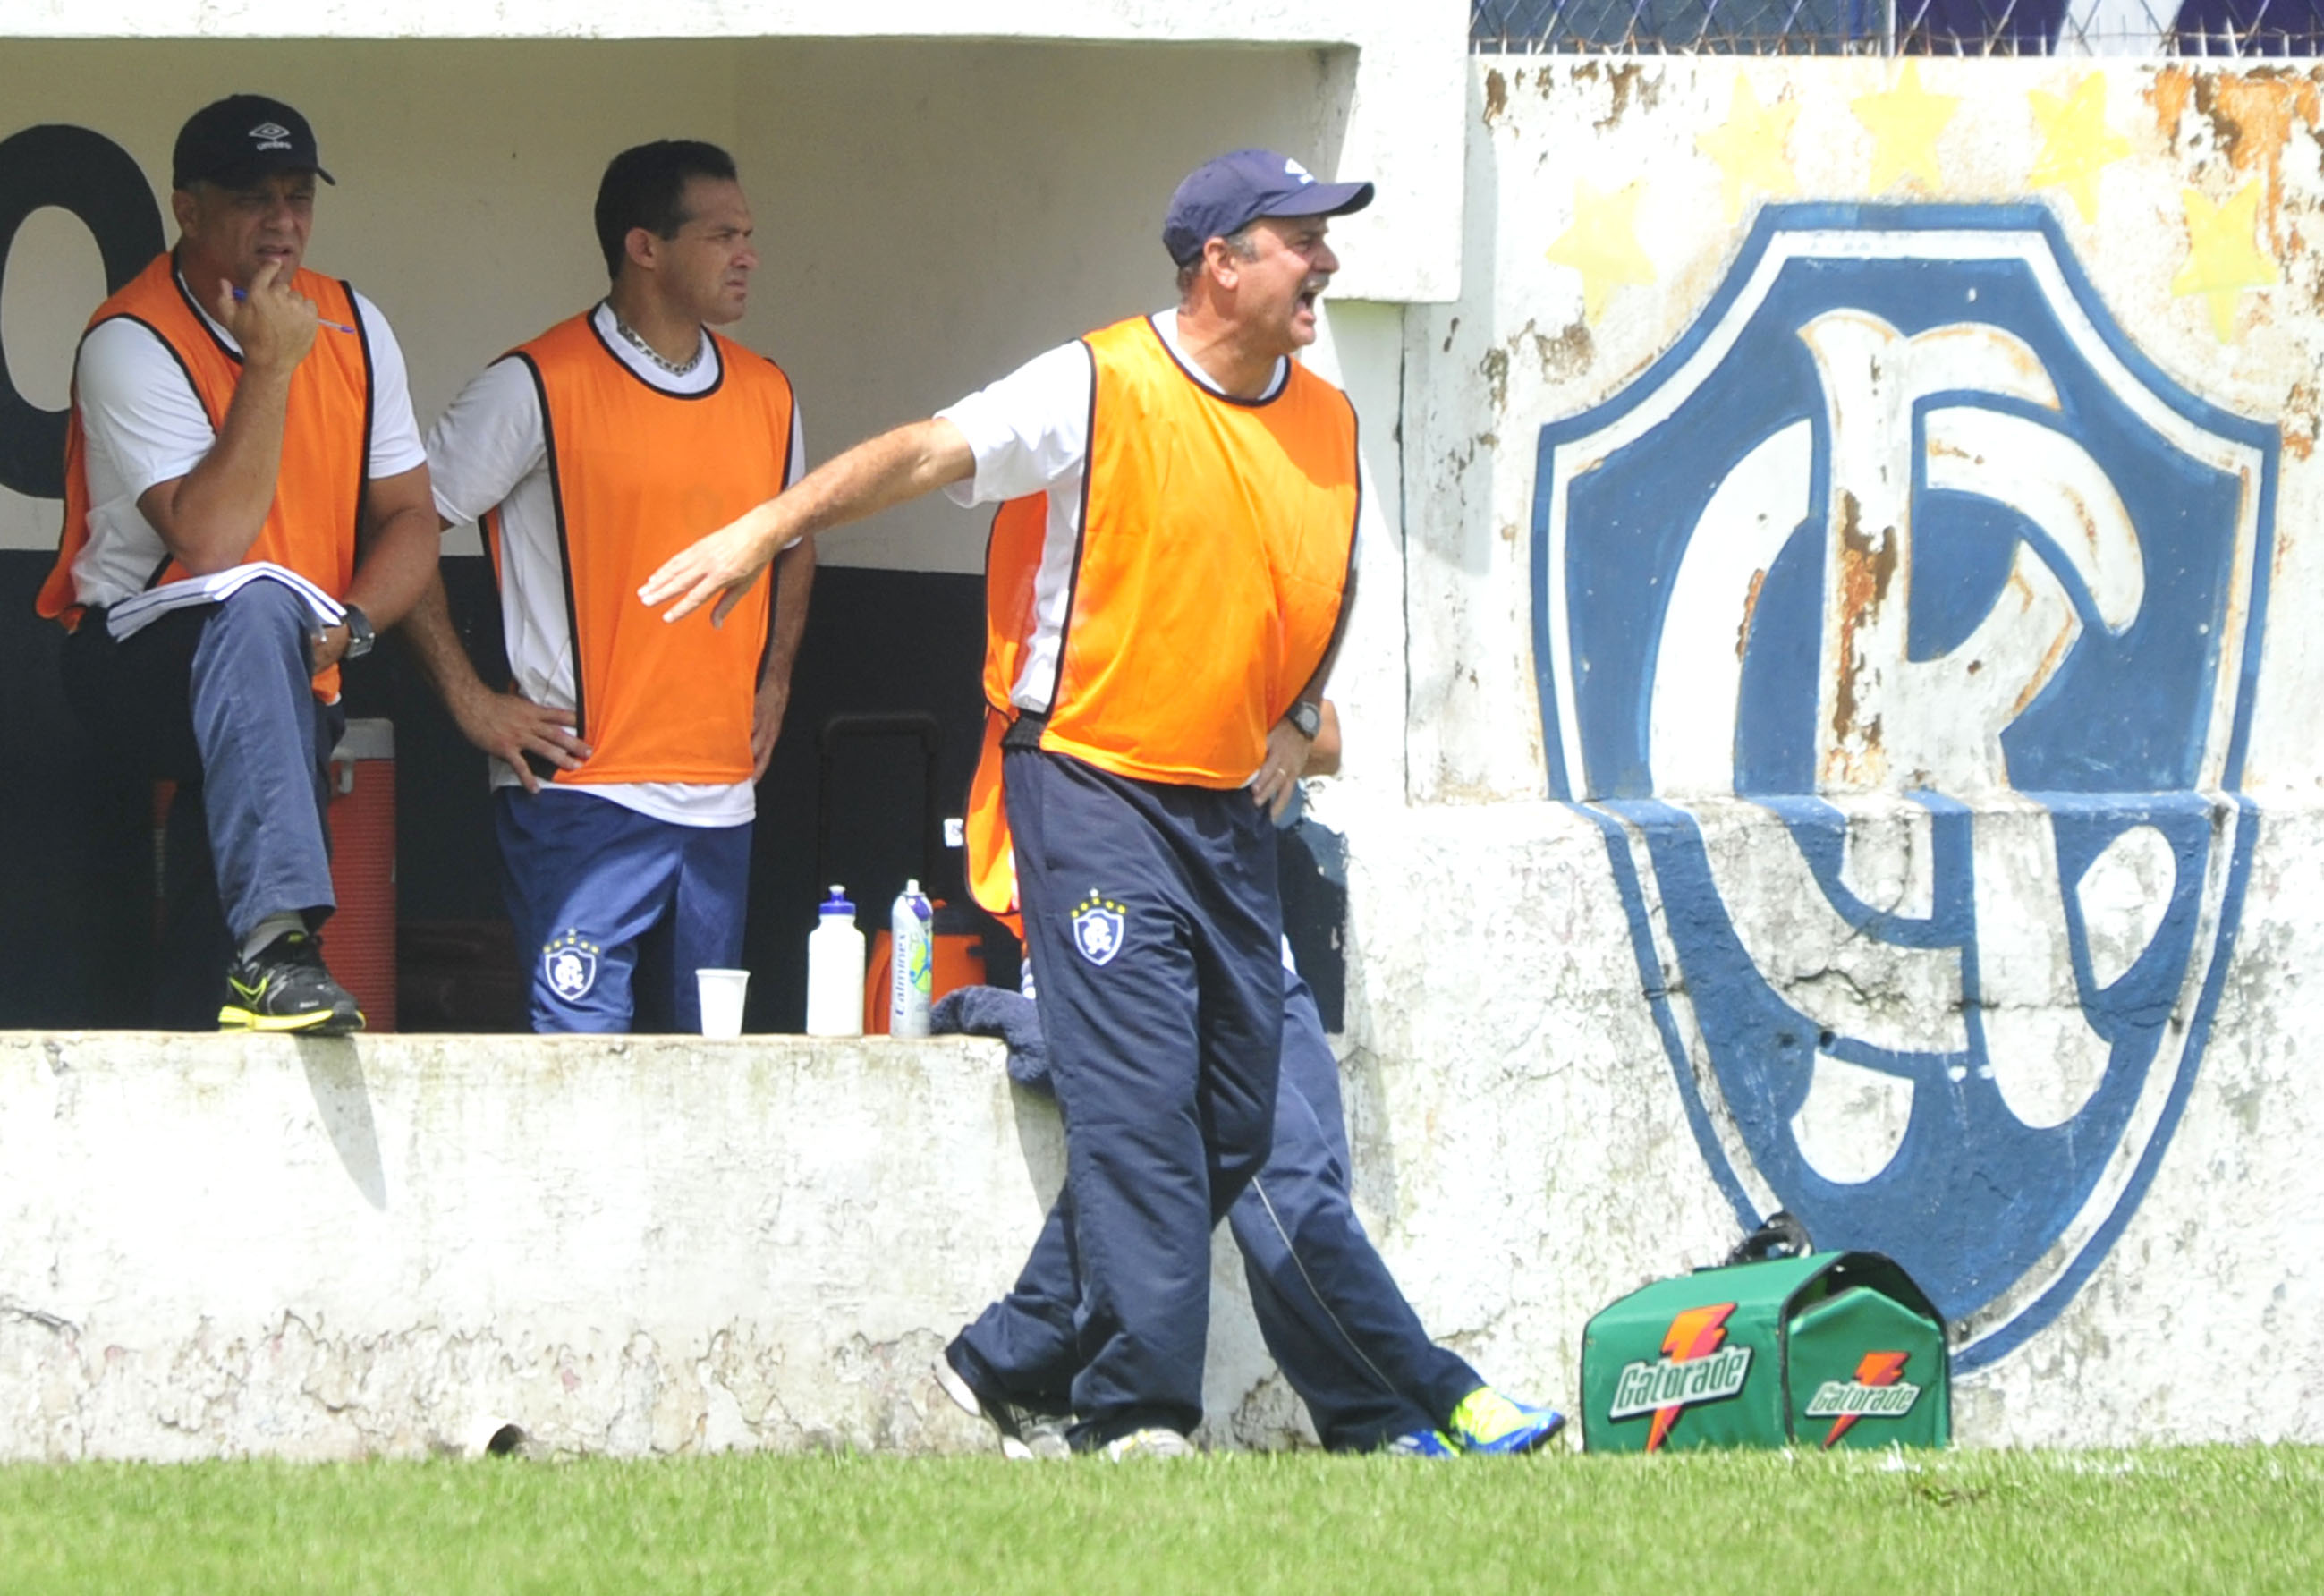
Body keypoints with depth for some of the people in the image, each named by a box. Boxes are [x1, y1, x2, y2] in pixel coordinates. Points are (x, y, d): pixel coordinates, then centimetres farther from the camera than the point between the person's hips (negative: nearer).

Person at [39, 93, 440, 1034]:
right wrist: (270, 366, -23)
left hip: (288, 684, 6)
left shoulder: (351, 327, 6)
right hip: (136, 664, -6)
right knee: (258, 605, -39)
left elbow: (409, 517, 9)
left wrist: (345, 626, -11)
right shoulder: (133, 343, -14)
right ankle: (276, 939, -51)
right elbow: (209, 542, -23)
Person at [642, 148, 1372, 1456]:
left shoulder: (1328, 423, 9)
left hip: (1233, 807, 7)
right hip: (1093, 792, -7)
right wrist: (767, 530, -27)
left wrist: (1299, 714, 10)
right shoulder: (1101, 390, -11)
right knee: (1136, 1103, -16)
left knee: (1235, 1124, 6)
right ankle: (1142, 1411, -19)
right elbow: (928, 454, -16)